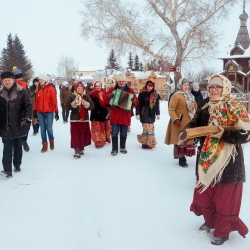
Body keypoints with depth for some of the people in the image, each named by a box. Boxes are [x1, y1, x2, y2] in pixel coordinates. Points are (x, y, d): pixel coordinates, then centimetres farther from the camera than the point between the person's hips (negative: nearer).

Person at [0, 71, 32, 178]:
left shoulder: (21, 92, -5)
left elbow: (28, 105, -6)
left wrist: (27, 118, -17)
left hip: (18, 125, -1)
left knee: (18, 146, 13)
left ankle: (17, 165, 29)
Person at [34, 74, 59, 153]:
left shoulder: (51, 89, -4)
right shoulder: (39, 90, 9)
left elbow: (54, 101, -7)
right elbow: (37, 101, 12)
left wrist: (56, 112, -10)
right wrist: (35, 111, 12)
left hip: (49, 112, -4)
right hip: (40, 112, 4)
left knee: (49, 128, -4)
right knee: (42, 129, 6)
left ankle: (51, 141, 24)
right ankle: (44, 146, 16)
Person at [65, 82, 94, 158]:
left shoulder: (86, 97, 7)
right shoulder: (72, 97, 0)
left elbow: (92, 106, -3)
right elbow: (67, 106, -9)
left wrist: (85, 103, -19)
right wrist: (74, 103, -21)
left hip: (84, 119, 3)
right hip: (75, 119, -3)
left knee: (83, 135, 8)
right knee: (75, 136, -6)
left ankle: (81, 148, 25)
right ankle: (77, 151, -3)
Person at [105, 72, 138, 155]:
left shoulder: (130, 90, 5)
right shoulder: (112, 89, 5)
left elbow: (136, 103, 4)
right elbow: (106, 100, 5)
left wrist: (134, 100, -19)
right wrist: (109, 96, -15)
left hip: (125, 115, 1)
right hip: (115, 115, 0)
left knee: (123, 133, 8)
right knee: (114, 132, -3)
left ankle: (122, 148, 23)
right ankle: (114, 149, 5)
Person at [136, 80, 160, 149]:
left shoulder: (155, 94, 7)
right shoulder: (142, 94, -7)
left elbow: (157, 105, 14)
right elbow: (138, 104, -7)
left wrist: (158, 114, 15)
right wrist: (137, 114, -10)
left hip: (152, 114, 5)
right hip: (144, 114, -5)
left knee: (151, 128, 7)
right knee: (146, 128, -9)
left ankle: (150, 143, 17)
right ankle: (145, 143, 1)